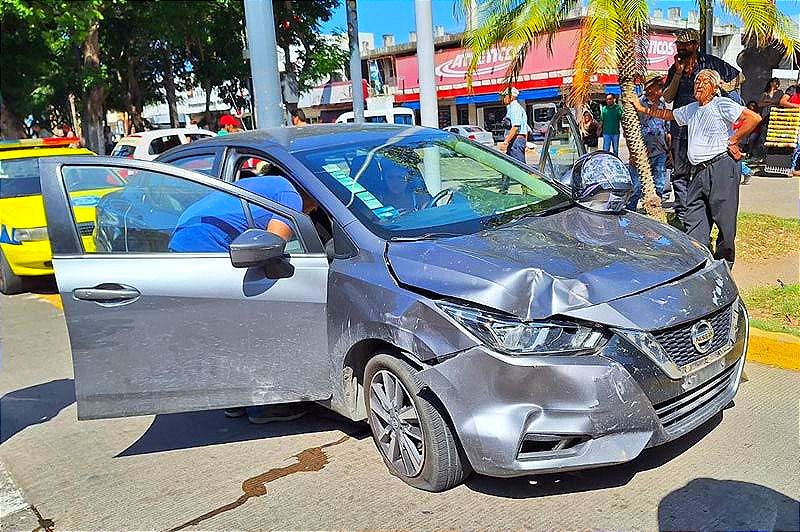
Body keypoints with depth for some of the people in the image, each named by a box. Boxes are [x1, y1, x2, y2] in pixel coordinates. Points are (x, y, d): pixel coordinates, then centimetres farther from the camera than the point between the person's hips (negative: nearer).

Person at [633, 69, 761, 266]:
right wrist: (643, 109, 33)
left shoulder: (722, 104, -2)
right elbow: (668, 114, 36)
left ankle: (723, 263, 8)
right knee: (694, 218, 2)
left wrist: (733, 140, -9)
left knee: (724, 218, -1)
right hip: (698, 171, 8)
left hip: (721, 166, -7)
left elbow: (754, 118, -10)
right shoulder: (691, 109, 20)